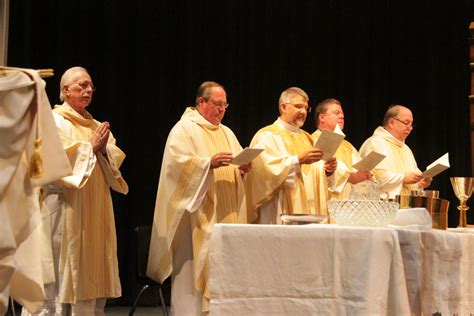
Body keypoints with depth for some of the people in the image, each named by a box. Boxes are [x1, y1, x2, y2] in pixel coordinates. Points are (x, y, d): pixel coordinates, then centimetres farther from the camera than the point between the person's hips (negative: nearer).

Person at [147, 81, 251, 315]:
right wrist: (209, 163, -27)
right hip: (198, 217, -7)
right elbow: (177, 163, -17)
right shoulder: (184, 129, -3)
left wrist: (244, 167, -6)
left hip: (226, 217, 7)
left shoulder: (226, 133, 20)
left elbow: (240, 165, 17)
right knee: (195, 271, -9)